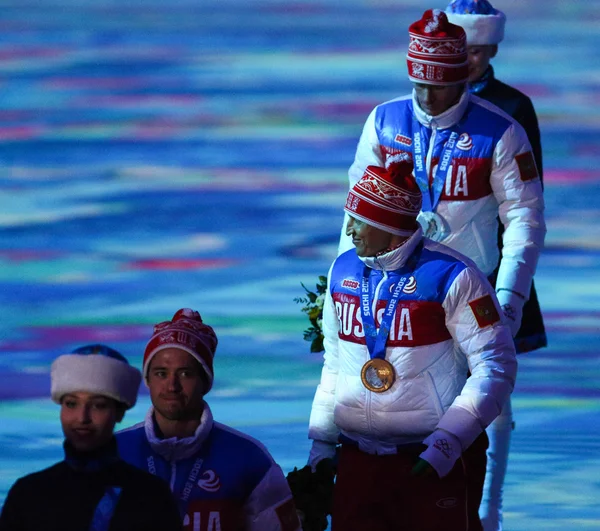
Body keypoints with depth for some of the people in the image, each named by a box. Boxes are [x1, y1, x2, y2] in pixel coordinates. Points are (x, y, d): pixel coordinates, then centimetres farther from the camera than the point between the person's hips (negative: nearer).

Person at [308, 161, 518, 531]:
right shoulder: (343, 271, 5)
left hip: (439, 459, -6)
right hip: (358, 458, 6)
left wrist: (449, 439, -19)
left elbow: (497, 367, -13)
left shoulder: (451, 277, -14)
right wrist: (322, 438, 14)